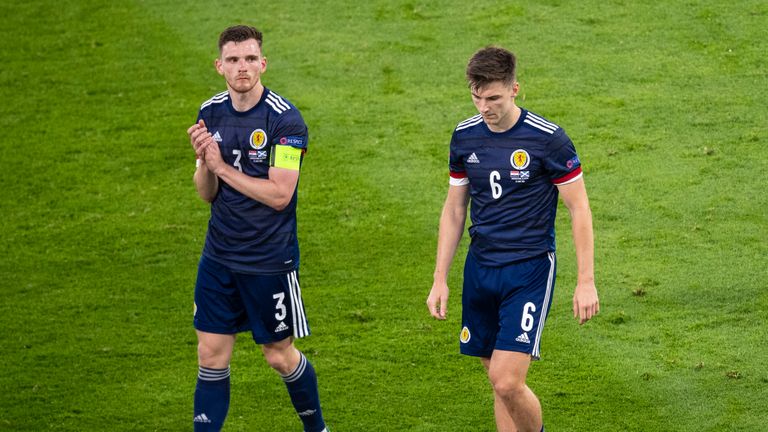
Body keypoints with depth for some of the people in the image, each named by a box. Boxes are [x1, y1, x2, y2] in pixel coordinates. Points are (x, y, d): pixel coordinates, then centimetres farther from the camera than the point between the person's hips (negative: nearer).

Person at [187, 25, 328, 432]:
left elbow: (279, 194, -20)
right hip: (219, 257, 5)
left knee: (280, 356, 8)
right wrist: (204, 162, -15)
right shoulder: (210, 113, 2)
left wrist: (222, 167, -18)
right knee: (211, 356, 3)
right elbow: (207, 193, 6)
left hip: (271, 261, -5)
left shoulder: (285, 119, -16)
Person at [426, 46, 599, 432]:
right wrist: (440, 279, 11)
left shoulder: (547, 139, -12)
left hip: (529, 271, -5)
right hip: (480, 268, 5)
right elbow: (454, 209, 14)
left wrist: (586, 282, -9)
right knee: (499, 380, 8)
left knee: (507, 383, -14)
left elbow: (579, 209, -6)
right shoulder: (465, 136, 4)